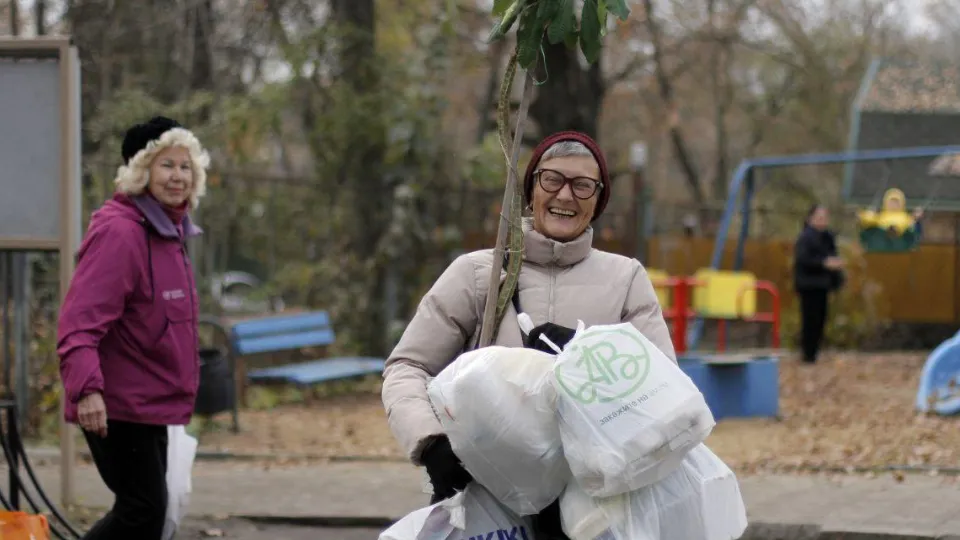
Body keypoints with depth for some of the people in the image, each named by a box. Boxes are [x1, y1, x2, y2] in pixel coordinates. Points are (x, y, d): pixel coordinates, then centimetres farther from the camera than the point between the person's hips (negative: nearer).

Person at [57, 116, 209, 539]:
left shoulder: (169, 231, 13)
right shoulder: (119, 232, -18)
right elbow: (80, 320, -26)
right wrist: (87, 388, -37)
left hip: (151, 402, 10)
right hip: (116, 406, -10)